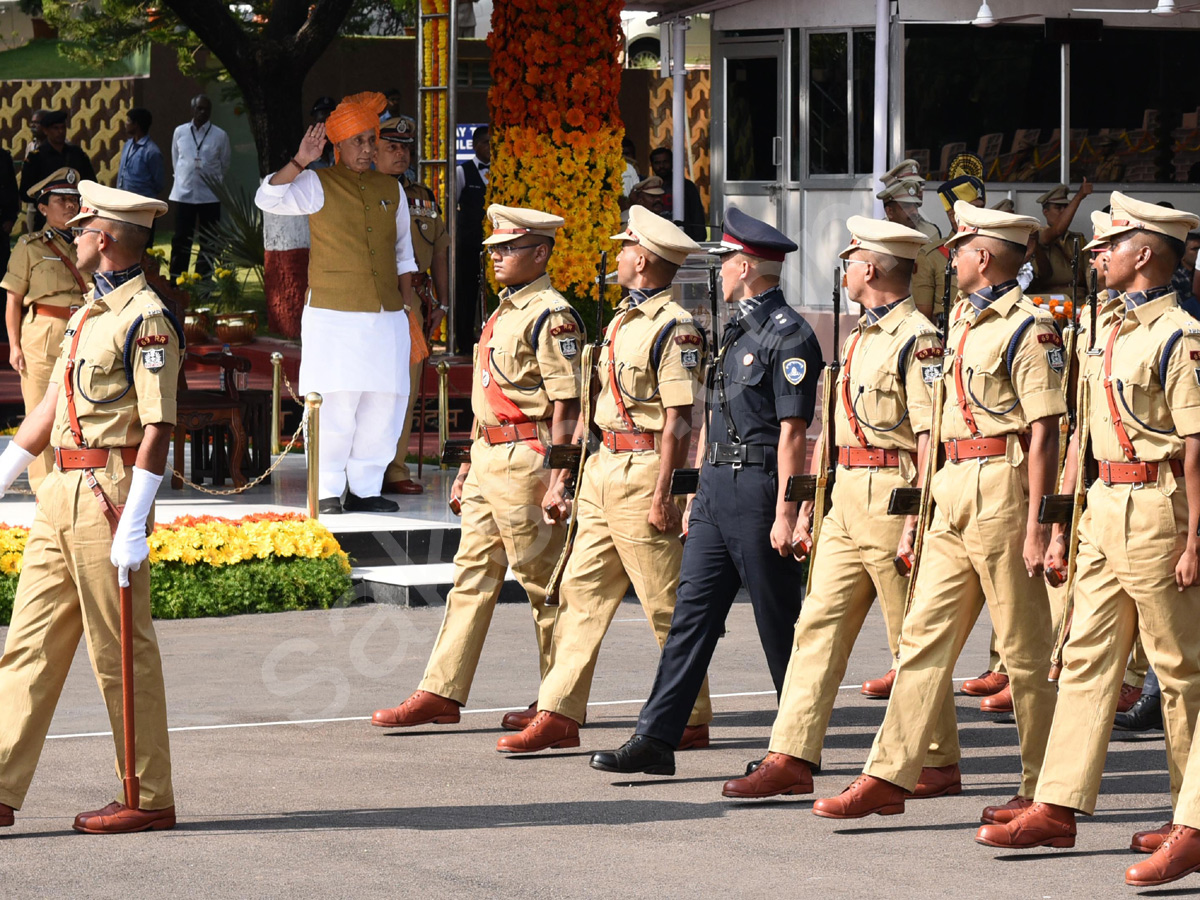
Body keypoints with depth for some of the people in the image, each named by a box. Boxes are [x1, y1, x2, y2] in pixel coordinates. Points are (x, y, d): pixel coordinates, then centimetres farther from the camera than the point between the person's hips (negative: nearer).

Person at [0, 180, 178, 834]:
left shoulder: (146, 321, -12)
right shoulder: (89, 315, 16)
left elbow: (158, 429, -17)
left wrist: (133, 527, -22)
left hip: (109, 496, -9)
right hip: (61, 494, 9)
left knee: (122, 655, -2)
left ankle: (151, 799, 6)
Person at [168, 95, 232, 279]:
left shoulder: (220, 135, -1)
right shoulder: (180, 132, 4)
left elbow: (224, 164, 10)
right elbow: (175, 161, 15)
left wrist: (214, 181, 9)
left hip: (209, 195, -1)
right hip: (184, 194, 1)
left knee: (208, 243, 5)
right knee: (181, 240, 2)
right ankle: (175, 282, 7)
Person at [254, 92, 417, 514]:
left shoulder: (391, 189, 15)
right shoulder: (318, 185, 1)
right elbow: (268, 198, -13)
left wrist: (406, 296, 16)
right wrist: (299, 162, -24)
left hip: (386, 317, 5)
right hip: (334, 317, -5)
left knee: (384, 403, 4)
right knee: (335, 401, -9)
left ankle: (364, 488, 13)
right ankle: (327, 491, -2)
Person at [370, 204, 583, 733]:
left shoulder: (551, 317, -12)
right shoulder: (503, 313, 18)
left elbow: (567, 406, -17)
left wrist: (553, 477, -21)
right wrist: (469, 466, 22)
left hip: (528, 461, -10)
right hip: (489, 460, 10)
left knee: (544, 585, -1)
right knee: (472, 576, 7)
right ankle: (441, 693, 6)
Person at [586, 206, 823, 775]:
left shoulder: (788, 335, -12)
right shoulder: (738, 331, 18)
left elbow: (793, 431, -16)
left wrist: (785, 512, -20)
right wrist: (696, 495, 20)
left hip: (759, 489, -9)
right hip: (716, 490, 9)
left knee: (779, 625, 1)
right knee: (692, 611, 3)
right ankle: (657, 738, 0)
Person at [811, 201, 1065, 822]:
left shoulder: (1029, 328, -11)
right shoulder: (963, 320, 17)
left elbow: (1044, 434, -15)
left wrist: (1036, 525, -19)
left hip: (1003, 489, -9)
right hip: (953, 493, 9)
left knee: (1025, 648, 0)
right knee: (925, 634, 3)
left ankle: (1042, 790, 9)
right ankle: (888, 777, 1)